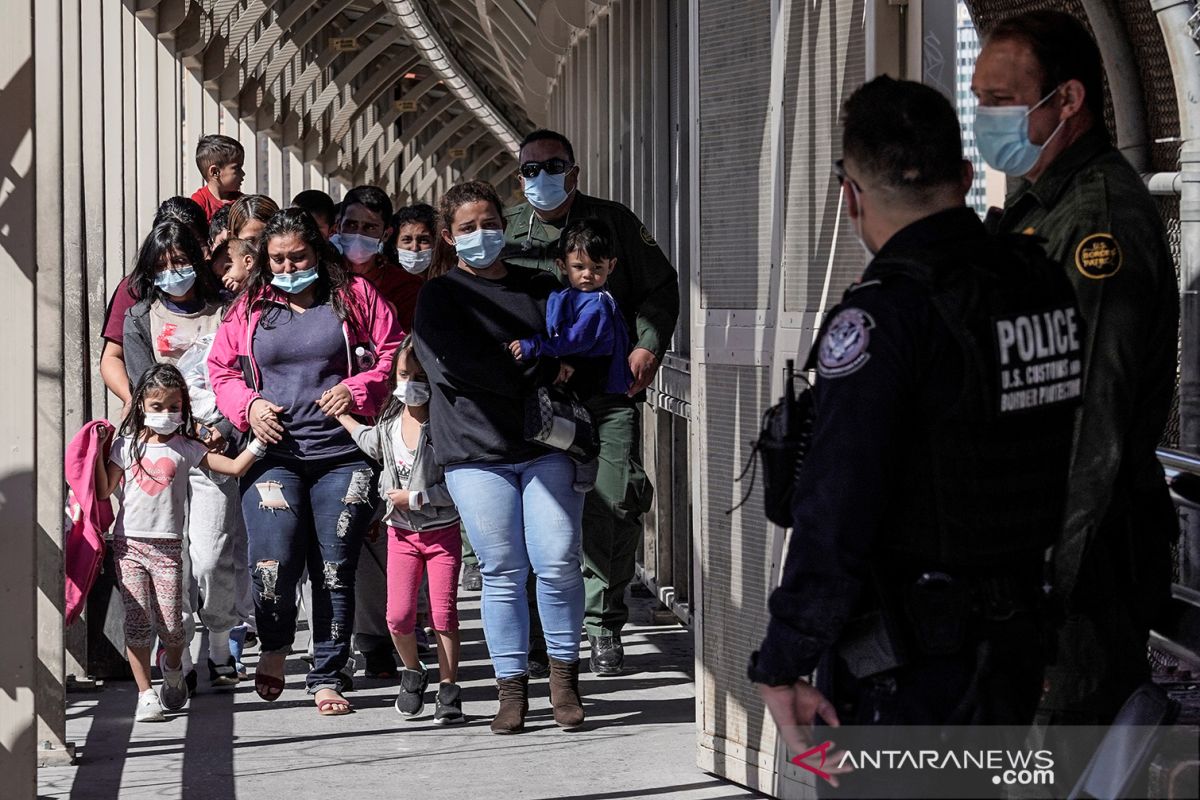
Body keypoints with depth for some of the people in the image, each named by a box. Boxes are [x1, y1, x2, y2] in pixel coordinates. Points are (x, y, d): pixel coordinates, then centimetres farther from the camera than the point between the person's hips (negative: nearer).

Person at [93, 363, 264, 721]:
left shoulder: (186, 448, 6)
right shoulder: (126, 445, 9)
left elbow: (234, 467, 1)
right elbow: (104, 491, 8)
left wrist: (260, 441, -8)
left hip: (167, 545, 0)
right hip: (128, 543, 1)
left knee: (171, 626, -2)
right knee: (138, 622, -4)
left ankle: (172, 667, 30)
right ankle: (145, 695, 2)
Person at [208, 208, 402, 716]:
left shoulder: (354, 297, 8)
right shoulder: (249, 308, 12)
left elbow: (393, 354, 8)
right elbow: (220, 369, 17)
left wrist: (356, 391, -8)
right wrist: (248, 405, -2)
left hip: (342, 455, 0)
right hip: (273, 456, 0)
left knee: (335, 570, -1)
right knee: (273, 564, -13)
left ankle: (327, 678, 11)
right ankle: (274, 646, 18)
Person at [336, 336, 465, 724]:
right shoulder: (388, 424, 3)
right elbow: (373, 445, 28)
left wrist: (415, 498, -18)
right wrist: (342, 417, 29)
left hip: (442, 530, -4)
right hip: (402, 532, 4)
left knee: (444, 613, -3)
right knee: (398, 615, -4)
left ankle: (448, 690, 9)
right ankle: (413, 672, 22)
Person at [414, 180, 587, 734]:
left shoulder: (539, 287, 18)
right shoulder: (440, 295, 8)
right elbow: (450, 364, -8)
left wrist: (519, 355, -8)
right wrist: (534, 376, -7)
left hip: (545, 445, 2)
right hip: (476, 449, -2)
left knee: (558, 563, -9)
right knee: (502, 571, -1)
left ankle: (563, 673, 7)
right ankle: (511, 686, 8)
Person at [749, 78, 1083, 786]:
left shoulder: (884, 315, -19)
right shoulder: (1047, 288, 3)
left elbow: (835, 513, -23)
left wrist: (782, 668, -19)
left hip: (904, 670, -7)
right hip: (1014, 648, 7)